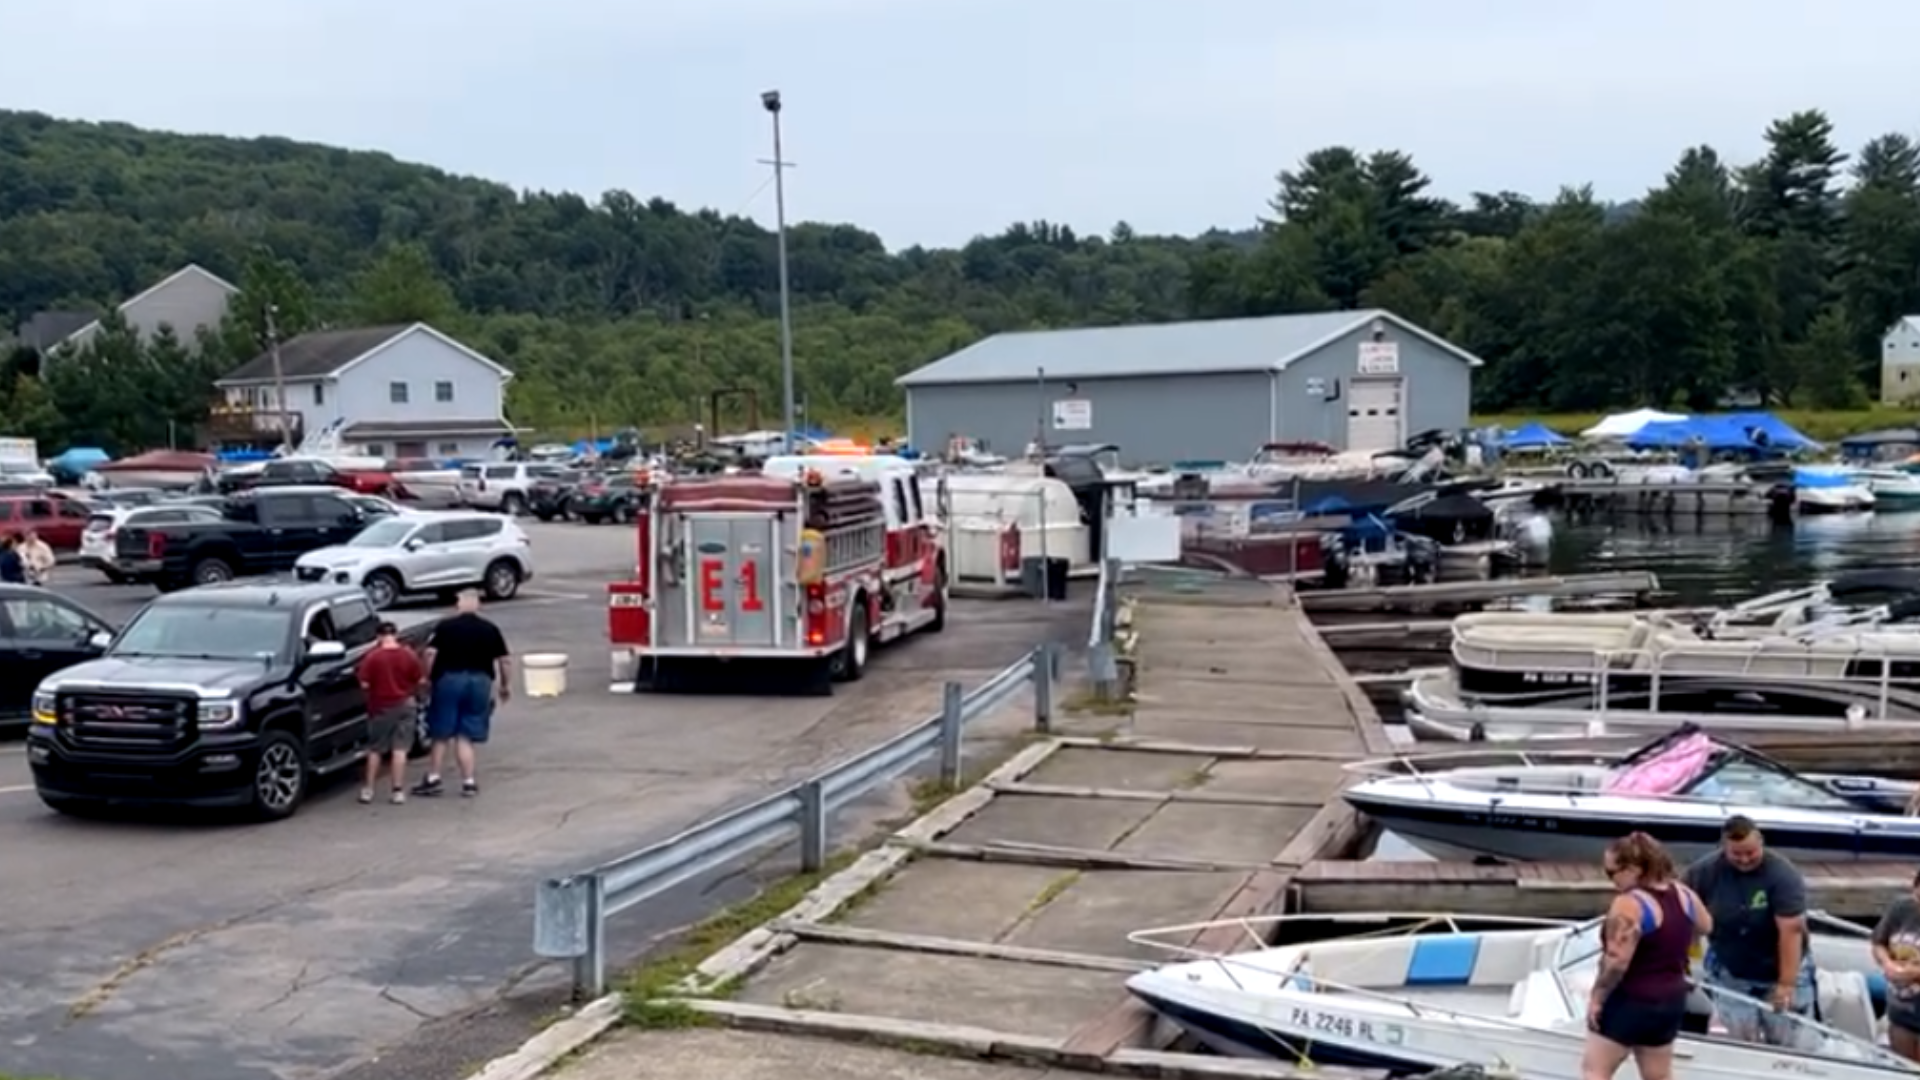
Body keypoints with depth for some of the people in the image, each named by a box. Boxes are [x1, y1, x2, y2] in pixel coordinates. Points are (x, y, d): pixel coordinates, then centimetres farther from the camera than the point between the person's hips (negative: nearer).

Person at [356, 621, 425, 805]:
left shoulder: (372, 657, -12)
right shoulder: (409, 655, -5)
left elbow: (364, 684, -11)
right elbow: (421, 680, -2)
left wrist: (378, 686, 8)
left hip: (380, 707, -1)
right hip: (404, 705, 1)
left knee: (375, 749, 12)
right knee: (400, 749, 2)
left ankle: (368, 789, 17)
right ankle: (398, 791, -1)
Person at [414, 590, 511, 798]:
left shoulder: (445, 627, 1)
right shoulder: (490, 629, 5)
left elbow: (430, 653, -9)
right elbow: (505, 660, 4)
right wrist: (506, 685, 15)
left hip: (449, 679, -1)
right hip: (480, 681, 2)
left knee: (441, 734, 9)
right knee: (466, 736, 7)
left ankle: (432, 778, 13)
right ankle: (469, 781, 5)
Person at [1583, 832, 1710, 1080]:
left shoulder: (1628, 904, -25)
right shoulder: (1683, 894, 2)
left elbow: (1616, 962, -27)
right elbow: (1705, 926, 21)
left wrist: (1596, 997, -16)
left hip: (1631, 1002, -8)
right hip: (1671, 1000, 8)